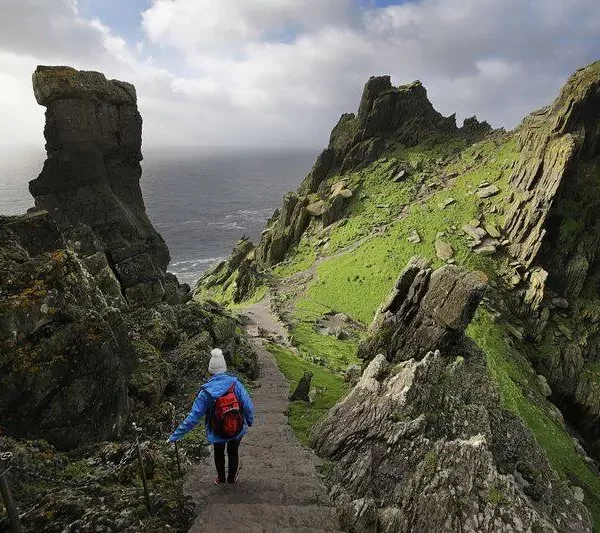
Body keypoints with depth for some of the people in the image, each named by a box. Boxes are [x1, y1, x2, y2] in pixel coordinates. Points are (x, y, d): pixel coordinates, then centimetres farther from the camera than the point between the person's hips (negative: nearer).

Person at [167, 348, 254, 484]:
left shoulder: (206, 391, -23)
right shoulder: (235, 383, -22)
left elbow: (193, 417, -21)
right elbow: (248, 406, -17)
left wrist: (175, 436, -12)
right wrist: (250, 421, 4)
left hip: (217, 432, 0)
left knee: (219, 454, 29)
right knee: (233, 453, 28)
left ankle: (221, 478, 49)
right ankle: (232, 478, 47)